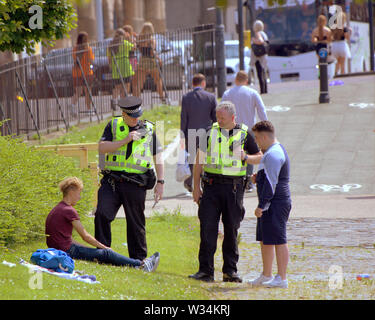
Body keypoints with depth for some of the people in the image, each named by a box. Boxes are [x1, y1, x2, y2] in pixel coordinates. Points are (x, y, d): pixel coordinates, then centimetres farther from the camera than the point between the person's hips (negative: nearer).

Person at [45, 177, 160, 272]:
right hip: (68, 251, -10)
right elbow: (85, 236, -10)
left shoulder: (57, 210, 17)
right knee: (106, 254, -6)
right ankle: (142, 265, -5)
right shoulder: (69, 211, -14)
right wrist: (103, 247, 4)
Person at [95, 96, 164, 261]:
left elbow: (158, 156, 11)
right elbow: (102, 148, -7)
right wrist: (125, 140, -15)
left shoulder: (149, 129, 7)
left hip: (135, 185, 0)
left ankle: (139, 259, 15)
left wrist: (160, 182, 4)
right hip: (112, 180, 0)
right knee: (102, 214, -13)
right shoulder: (113, 126, 6)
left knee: (136, 223, 5)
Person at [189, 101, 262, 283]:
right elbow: (199, 161, 9)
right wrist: (196, 187, 4)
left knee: (231, 229, 4)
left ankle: (230, 271, 11)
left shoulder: (244, 134, 3)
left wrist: (246, 157, -11)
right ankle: (205, 270, -2)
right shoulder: (210, 132, 5)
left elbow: (260, 157, 10)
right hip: (212, 186, 0)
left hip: (234, 187, 0)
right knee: (208, 227, -5)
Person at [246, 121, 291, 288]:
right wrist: (259, 177, 11)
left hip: (275, 203, -11)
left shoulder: (273, 155, -17)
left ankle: (282, 278, -8)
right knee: (265, 239, 17)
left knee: (278, 240, -9)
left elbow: (271, 182, -22)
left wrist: (262, 205, -21)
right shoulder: (276, 151, 18)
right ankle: (266, 275, 26)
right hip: (271, 205, 11)